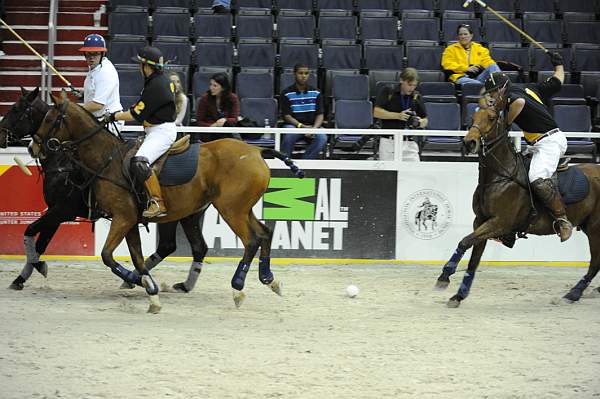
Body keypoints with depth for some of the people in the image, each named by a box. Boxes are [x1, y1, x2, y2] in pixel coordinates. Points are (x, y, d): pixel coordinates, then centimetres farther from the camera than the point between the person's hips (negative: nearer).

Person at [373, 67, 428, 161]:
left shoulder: (417, 97, 7)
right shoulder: (388, 92, -2)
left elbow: (425, 120, 13)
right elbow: (376, 112, -9)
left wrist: (419, 122, -12)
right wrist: (398, 116, -19)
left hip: (409, 143, 2)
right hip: (389, 142, -2)